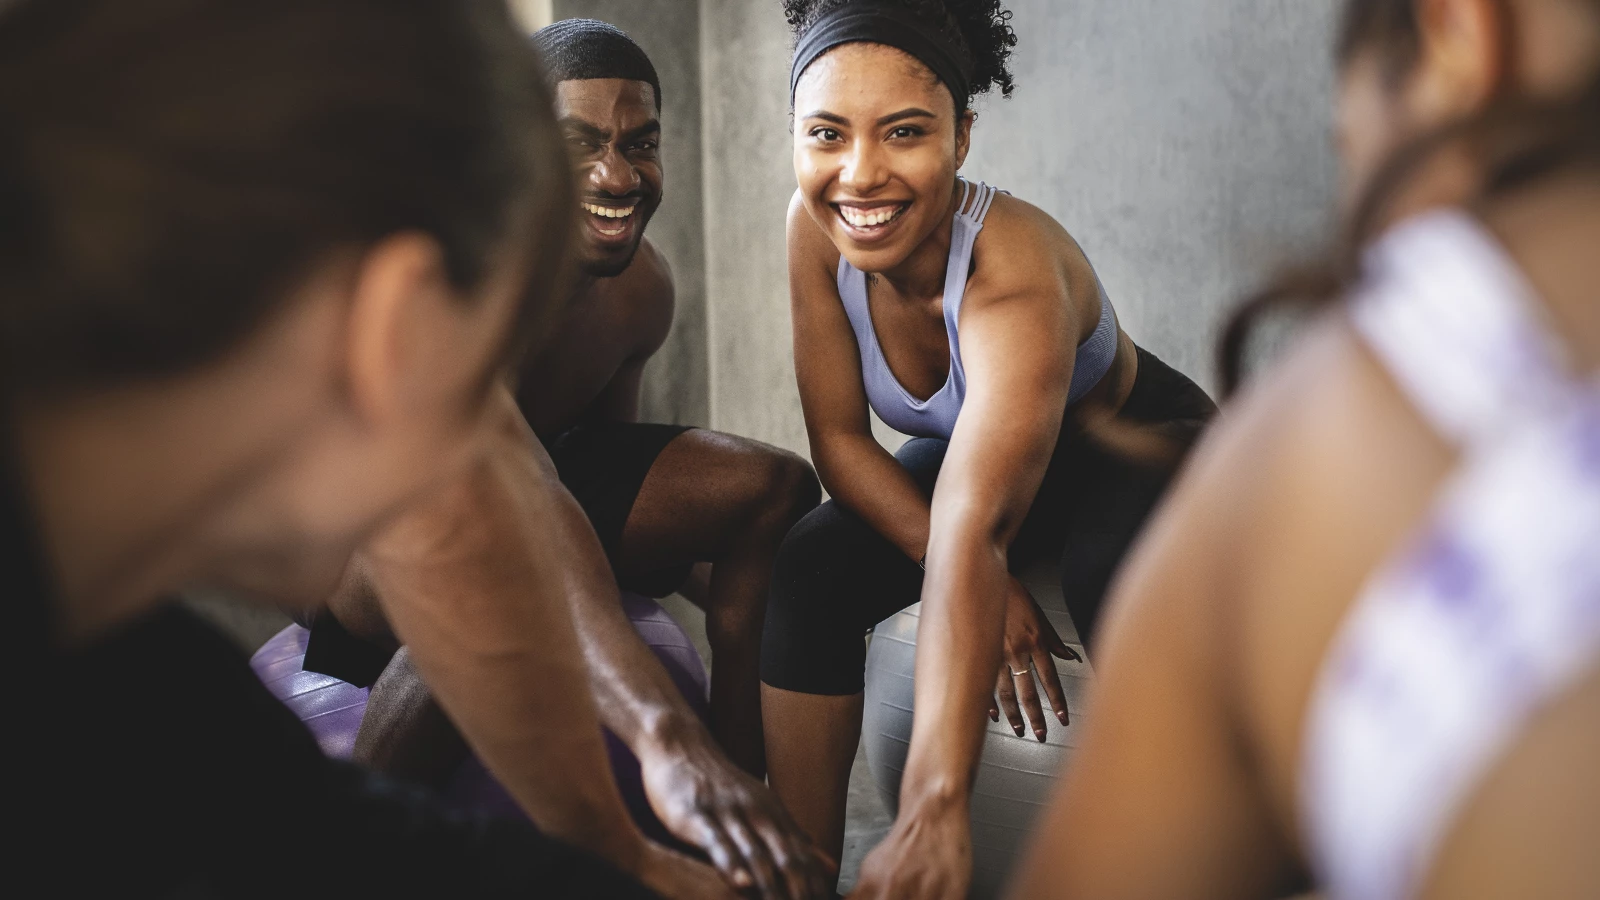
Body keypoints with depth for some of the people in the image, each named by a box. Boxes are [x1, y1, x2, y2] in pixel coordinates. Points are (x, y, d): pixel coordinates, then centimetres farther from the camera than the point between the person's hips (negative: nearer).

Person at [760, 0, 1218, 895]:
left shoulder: (1014, 272, -39)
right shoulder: (815, 227, -21)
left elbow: (974, 529, -52)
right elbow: (840, 438, -13)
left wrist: (933, 812, -61)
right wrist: (981, 589, -28)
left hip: (1143, 450, -5)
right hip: (974, 453, 6)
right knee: (809, 571, -17)